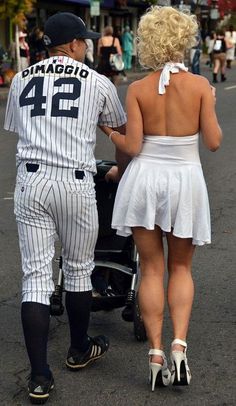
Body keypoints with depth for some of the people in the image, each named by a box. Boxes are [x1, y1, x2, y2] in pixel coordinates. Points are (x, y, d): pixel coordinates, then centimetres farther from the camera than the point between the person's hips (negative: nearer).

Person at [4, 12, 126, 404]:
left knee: (36, 276, 2)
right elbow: (122, 127, 22)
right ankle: (80, 350, 34)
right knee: (78, 269, 16)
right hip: (75, 183, -2)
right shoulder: (97, 83, 5)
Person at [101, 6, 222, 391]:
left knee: (151, 269, 10)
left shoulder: (138, 90, -6)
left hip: (146, 176, 0)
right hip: (186, 179, 0)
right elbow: (213, 142, -6)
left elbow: (132, 147, -8)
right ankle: (179, 344, 0)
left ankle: (156, 354, 7)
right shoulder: (200, 85, -7)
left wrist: (109, 132, 11)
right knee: (181, 267, 16)